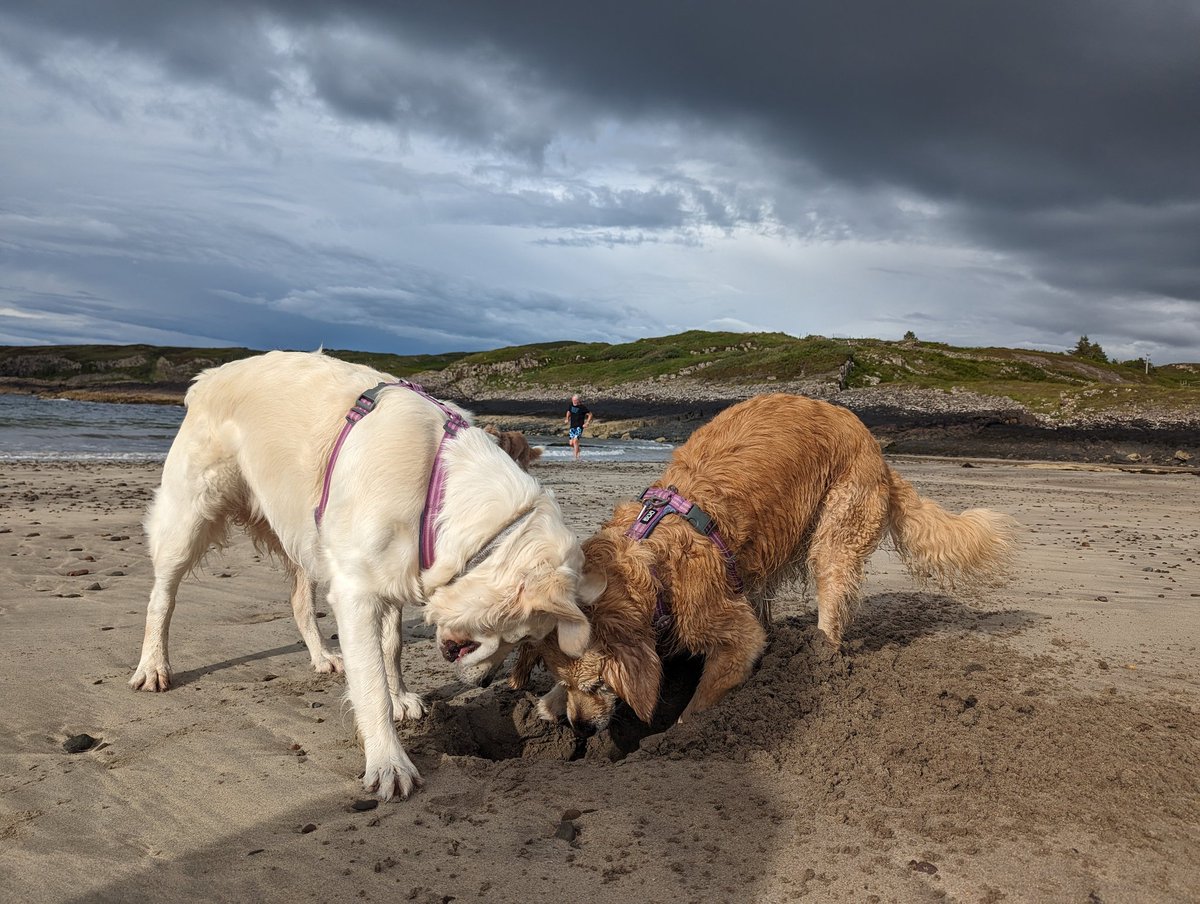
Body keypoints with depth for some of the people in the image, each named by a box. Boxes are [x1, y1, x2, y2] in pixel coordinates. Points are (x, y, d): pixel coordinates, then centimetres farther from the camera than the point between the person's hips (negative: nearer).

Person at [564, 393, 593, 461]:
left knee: (575, 441, -21)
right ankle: (578, 449, 33)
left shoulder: (582, 407, -9)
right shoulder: (571, 406, 7)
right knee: (571, 443, 1)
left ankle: (576, 457, -17)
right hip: (572, 427, 5)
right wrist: (567, 419, 12)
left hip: (579, 427, -5)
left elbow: (590, 415, -2)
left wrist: (587, 423, -10)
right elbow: (568, 412, 28)